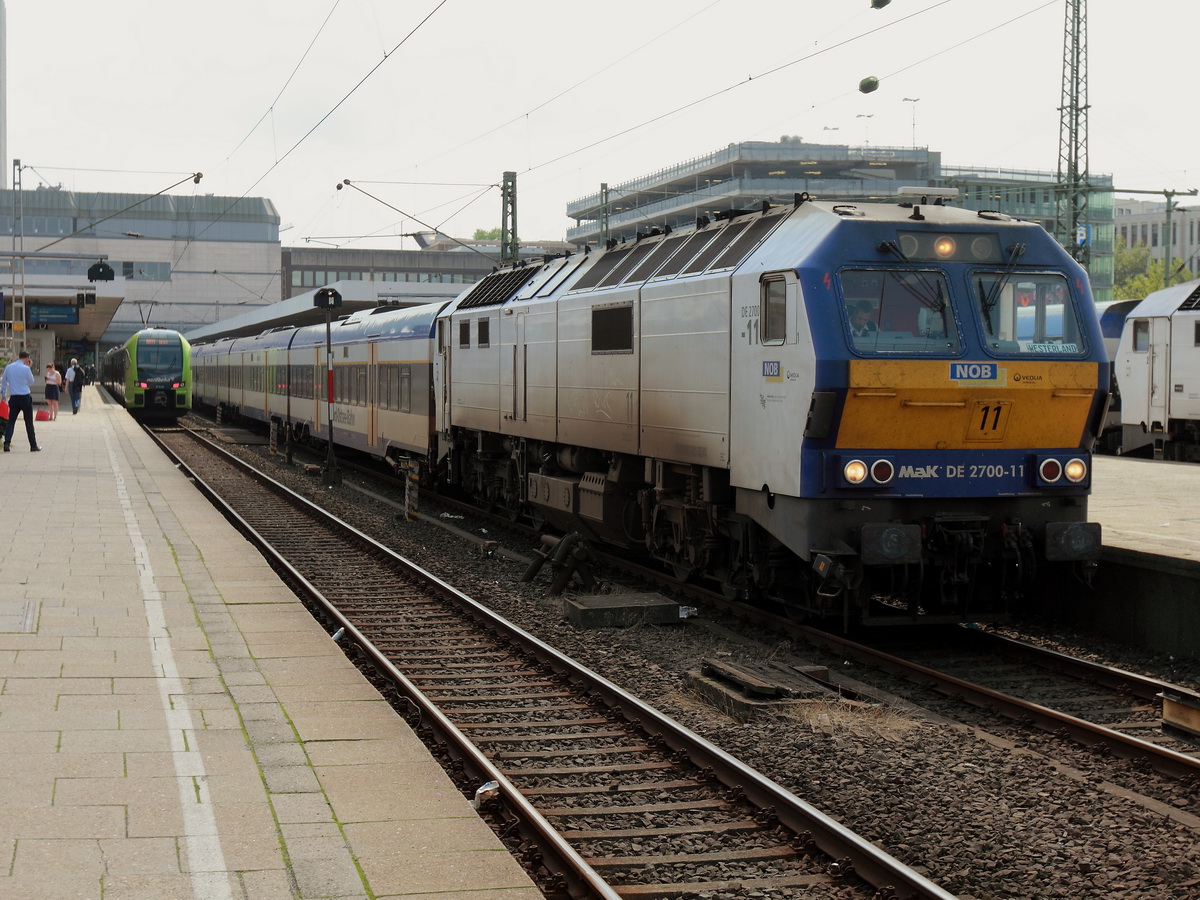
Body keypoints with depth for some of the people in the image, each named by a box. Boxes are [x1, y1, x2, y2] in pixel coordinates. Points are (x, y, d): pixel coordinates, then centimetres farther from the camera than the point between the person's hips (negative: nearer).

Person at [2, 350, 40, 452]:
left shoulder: (8, 367, 2)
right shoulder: (26, 368, -11)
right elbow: (32, 382, 3)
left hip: (13, 398, 3)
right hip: (25, 397, -3)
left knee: (11, 421, 5)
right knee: (29, 422, 5)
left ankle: (6, 443, -10)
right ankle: (33, 446, 10)